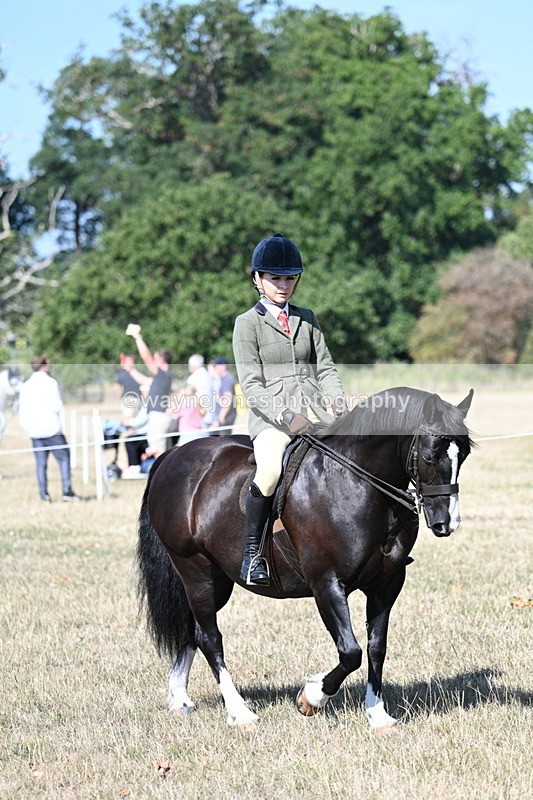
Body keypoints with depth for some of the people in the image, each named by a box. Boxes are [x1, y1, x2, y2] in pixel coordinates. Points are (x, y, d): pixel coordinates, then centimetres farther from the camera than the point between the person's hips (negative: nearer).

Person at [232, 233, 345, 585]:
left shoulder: (307, 319, 19)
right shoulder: (248, 323, 4)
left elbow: (325, 369, 16)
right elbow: (252, 386, -5)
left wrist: (337, 404, -4)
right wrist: (286, 417, -19)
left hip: (314, 408, 5)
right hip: (270, 414, -5)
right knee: (271, 468, -34)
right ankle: (252, 551, -21)